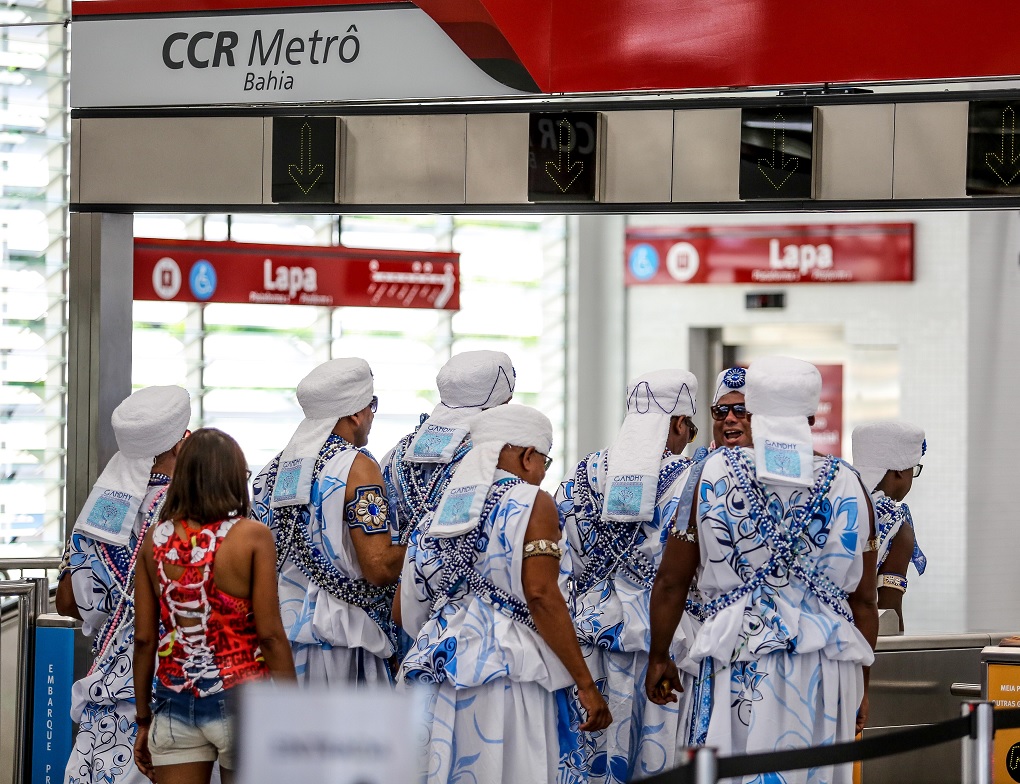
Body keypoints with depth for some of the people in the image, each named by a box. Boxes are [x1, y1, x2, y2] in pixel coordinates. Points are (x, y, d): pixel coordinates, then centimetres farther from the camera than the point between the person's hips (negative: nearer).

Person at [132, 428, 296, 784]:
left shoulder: (156, 539, 3)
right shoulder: (252, 537, -7)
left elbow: (144, 639, 4)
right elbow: (270, 635, -10)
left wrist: (144, 720, 12)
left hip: (174, 702, 3)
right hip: (240, 700, -3)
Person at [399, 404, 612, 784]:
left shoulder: (441, 509, 16)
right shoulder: (532, 503, -2)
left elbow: (403, 610, 15)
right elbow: (542, 596, -14)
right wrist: (586, 684, -13)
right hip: (505, 675, -6)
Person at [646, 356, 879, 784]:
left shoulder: (714, 475, 0)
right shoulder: (846, 485, 4)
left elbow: (670, 583, 3)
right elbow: (864, 600, 8)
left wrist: (658, 659, 16)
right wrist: (861, 684, 17)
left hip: (739, 666, -1)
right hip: (827, 671, 2)